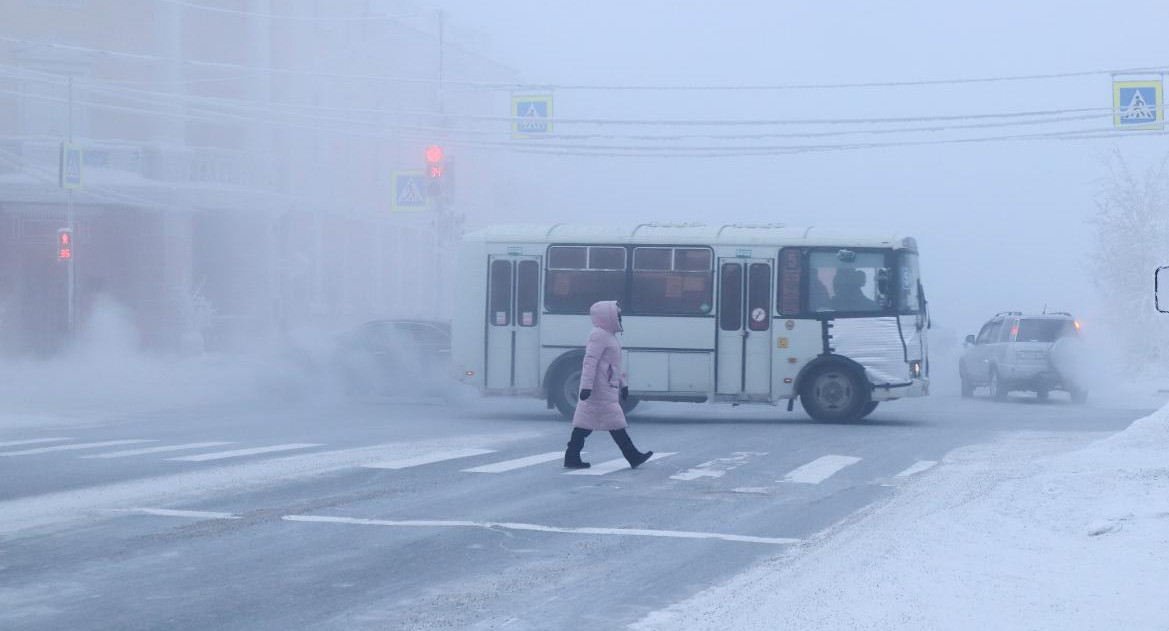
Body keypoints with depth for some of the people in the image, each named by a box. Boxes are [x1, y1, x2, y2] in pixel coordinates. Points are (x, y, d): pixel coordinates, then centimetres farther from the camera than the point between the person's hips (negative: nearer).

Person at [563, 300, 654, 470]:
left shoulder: (609, 335, 20)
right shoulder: (599, 335, -13)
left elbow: (615, 365, 27)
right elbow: (590, 362, -21)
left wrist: (623, 384, 27)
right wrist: (587, 385, -26)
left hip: (608, 388, 11)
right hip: (601, 390, -11)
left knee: (585, 421, 8)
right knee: (615, 423, -5)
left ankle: (572, 458, 7)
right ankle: (633, 457, -2)